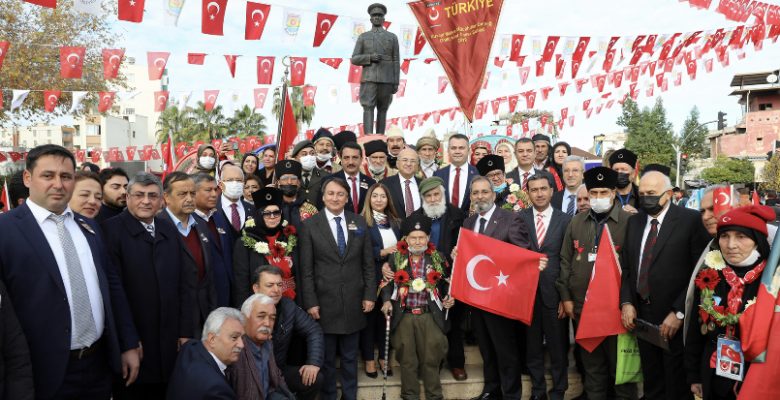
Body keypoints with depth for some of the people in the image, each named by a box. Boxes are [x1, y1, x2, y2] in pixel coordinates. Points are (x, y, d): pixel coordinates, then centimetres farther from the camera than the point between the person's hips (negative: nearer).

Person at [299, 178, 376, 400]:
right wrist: (310, 302, -8)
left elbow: (368, 263, 6)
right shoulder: (310, 225, -3)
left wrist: (369, 294, 1)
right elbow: (306, 268, -4)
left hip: (353, 301, 2)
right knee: (326, 358, 10)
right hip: (324, 301, -2)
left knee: (350, 356, 14)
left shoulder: (359, 222, 5)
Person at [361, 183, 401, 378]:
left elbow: (400, 247, 14)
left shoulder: (395, 222, 11)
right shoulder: (362, 222, -7)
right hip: (370, 277, -5)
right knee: (370, 316, 6)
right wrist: (381, 252, -20)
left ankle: (384, 357, 24)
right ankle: (369, 359, 18)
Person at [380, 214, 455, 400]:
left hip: (430, 316, 0)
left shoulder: (438, 258, 2)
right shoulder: (396, 258, 0)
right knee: (407, 360, 10)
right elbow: (387, 282, 6)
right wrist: (387, 301, -10)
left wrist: (449, 298, -4)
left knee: (431, 358, 7)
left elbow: (446, 283, 13)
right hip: (403, 316, 0)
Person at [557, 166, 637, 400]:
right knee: (591, 362, 14)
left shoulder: (628, 222, -5)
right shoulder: (576, 222, 8)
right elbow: (566, 261, 10)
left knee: (620, 363, 7)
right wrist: (565, 296, 5)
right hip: (581, 304, 4)